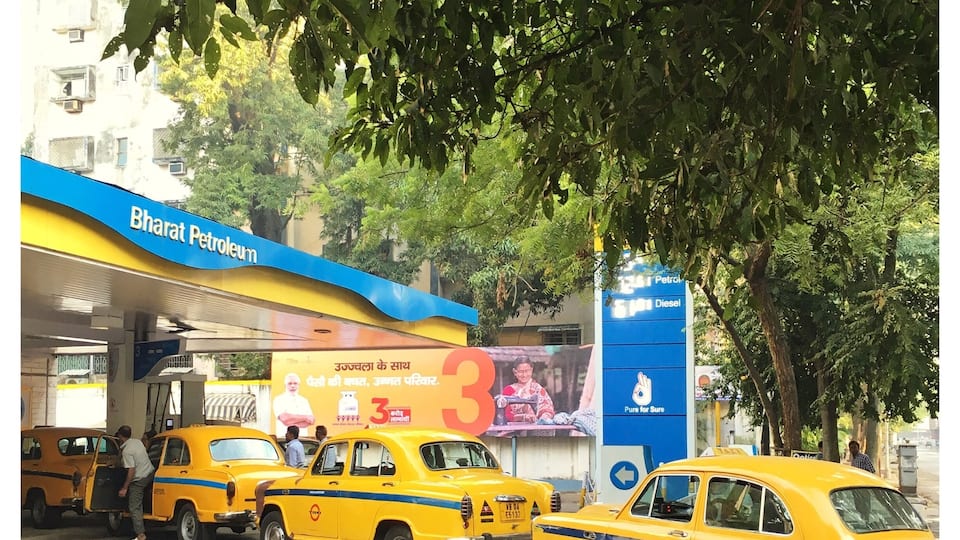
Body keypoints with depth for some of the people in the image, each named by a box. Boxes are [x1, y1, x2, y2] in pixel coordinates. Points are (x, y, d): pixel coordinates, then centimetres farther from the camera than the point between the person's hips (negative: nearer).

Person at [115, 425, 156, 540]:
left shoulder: (127, 451, -21)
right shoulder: (138, 441, 3)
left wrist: (124, 488, -17)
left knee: (134, 508, -4)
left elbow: (131, 470, -24)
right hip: (150, 473, 8)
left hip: (139, 480, -8)